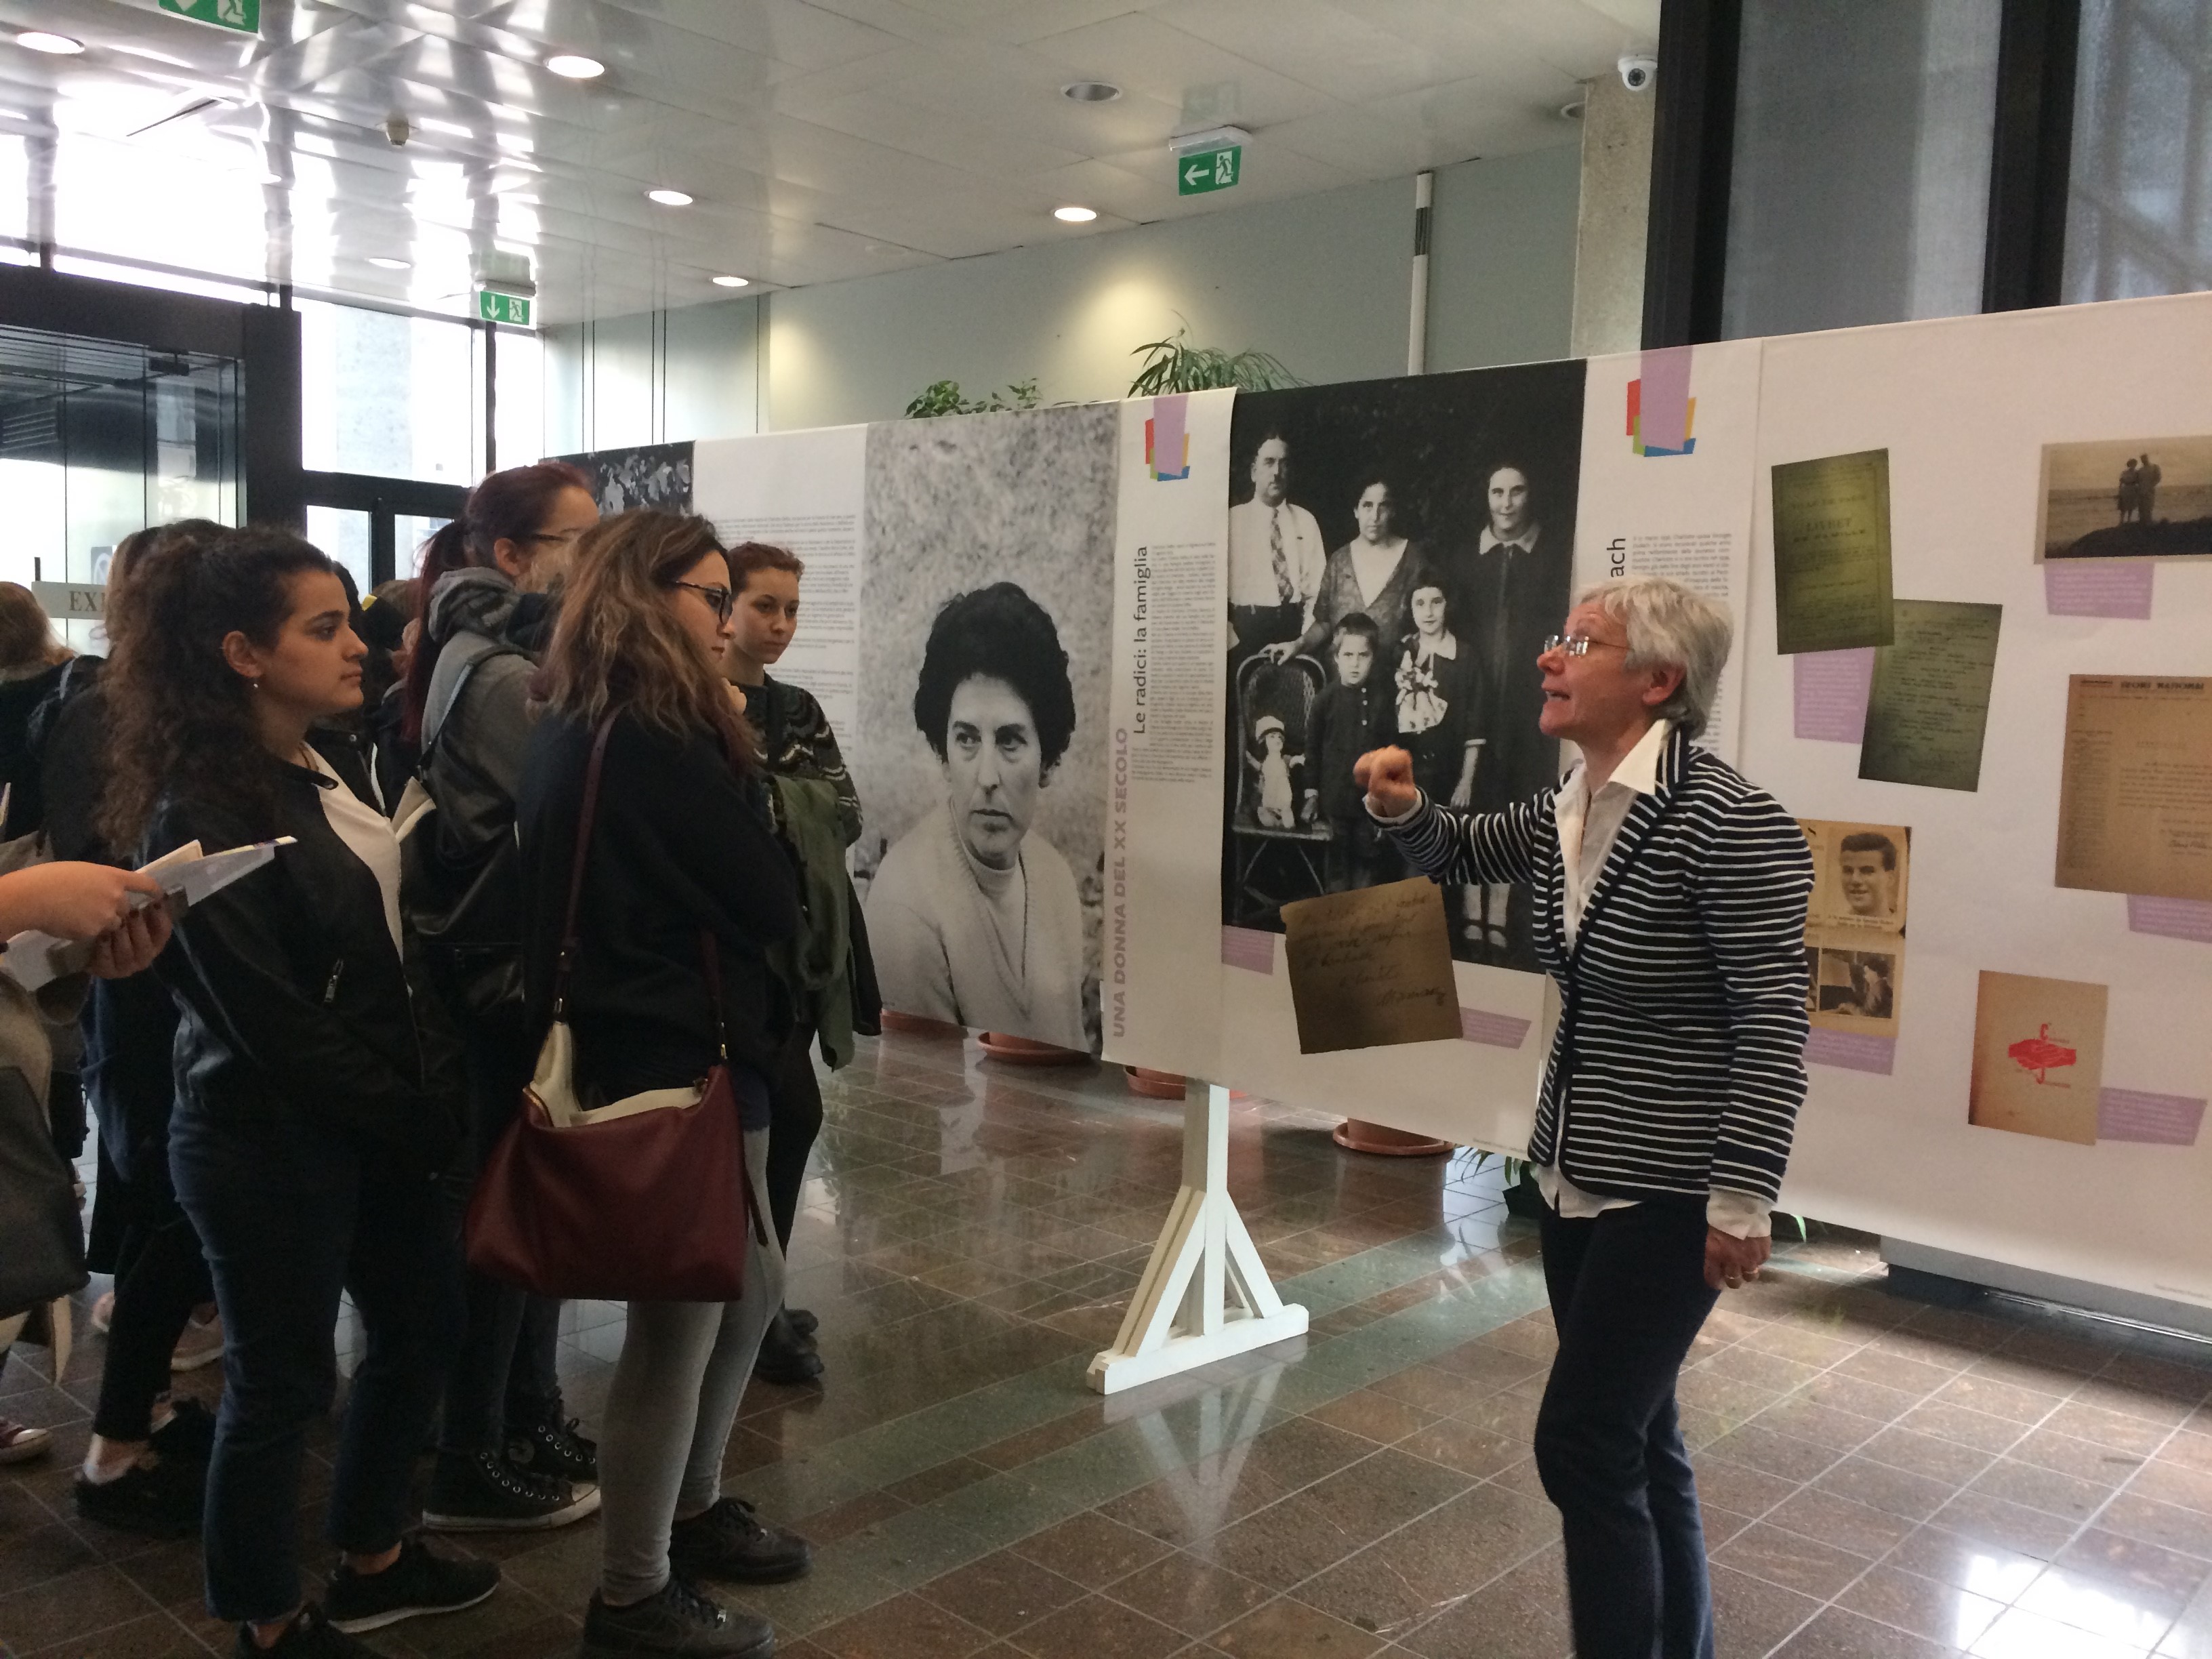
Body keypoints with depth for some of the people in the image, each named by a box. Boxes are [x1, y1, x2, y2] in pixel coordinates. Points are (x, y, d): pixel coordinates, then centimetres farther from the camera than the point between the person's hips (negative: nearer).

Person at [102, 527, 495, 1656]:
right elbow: (270, 1021, -21)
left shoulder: (327, 773, 8)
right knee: (283, 1383, 7)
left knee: (421, 1325, 18)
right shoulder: (203, 810, -18)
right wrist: (417, 1121, -16)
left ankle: (374, 1562, 38)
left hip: (374, 1122, 9)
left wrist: (434, 1090, 0)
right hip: (271, 1139, -9)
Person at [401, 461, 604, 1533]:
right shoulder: (498, 672, -17)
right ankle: (471, 1469, 15)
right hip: (510, 975, -10)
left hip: (522, 970, 10)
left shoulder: (513, 654, 13)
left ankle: (530, 1423, 30)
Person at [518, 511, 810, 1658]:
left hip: (636, 1051, 10)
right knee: (678, 1323, 3)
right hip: (678, 1066, -10)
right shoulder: (654, 742, -21)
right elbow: (768, 903, -16)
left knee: (750, 1288, 22)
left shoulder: (573, 732, 10)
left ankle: (692, 1512, 39)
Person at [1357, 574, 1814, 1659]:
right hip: (1577, 1177, 8)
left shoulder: (1726, 820, -20)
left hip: (1671, 1193, -8)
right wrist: (1402, 807, 1)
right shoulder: (1566, 813, 5)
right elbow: (1456, 853, 23)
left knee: (1581, 1441, -5)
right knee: (1634, 1441, 18)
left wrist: (1742, 1199, -21)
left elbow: (1772, 1022, -20)